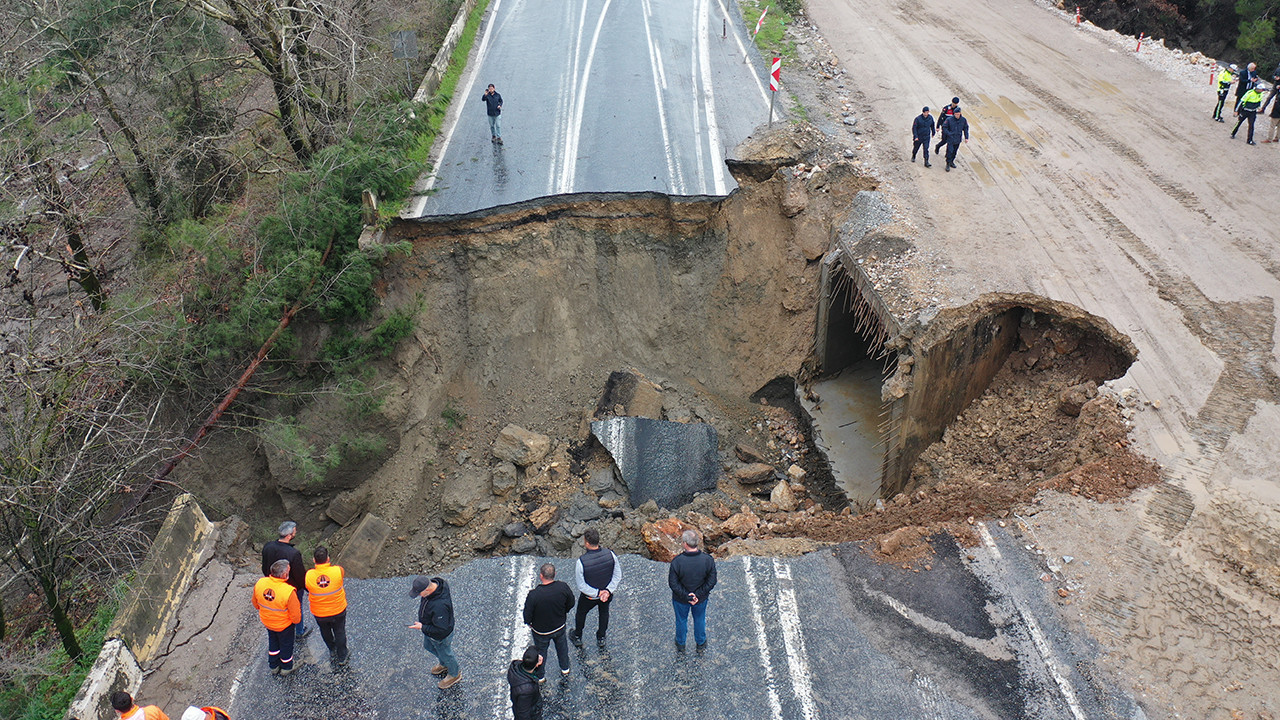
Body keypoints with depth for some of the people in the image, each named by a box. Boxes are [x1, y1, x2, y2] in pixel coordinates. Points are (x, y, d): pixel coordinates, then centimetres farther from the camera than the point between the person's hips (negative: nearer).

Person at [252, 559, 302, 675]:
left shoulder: (260, 583, -24)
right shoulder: (289, 591, -39)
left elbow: (255, 603, -3)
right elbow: (295, 614, -26)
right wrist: (296, 621, -2)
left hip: (267, 621, 4)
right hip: (284, 625, -4)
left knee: (273, 642, 31)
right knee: (286, 644, 24)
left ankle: (273, 666, 52)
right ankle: (286, 668, 48)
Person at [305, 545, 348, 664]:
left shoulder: (309, 575, -26)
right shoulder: (338, 570, -28)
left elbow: (307, 588, -10)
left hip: (319, 614, 1)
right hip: (338, 610, -1)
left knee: (325, 632, 31)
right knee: (340, 633, 24)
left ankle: (332, 650, 55)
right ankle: (341, 657, 42)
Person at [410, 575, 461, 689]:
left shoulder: (439, 605, -47)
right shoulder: (434, 583, -22)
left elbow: (441, 629, -36)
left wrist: (422, 627, -25)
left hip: (440, 636, -8)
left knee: (444, 653, 20)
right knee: (428, 646, 33)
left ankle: (454, 674, 51)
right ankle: (443, 664, 61)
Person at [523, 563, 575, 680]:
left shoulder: (534, 595, -37)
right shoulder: (563, 587, -27)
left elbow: (527, 615, -22)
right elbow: (571, 604, -8)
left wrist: (528, 623, 1)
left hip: (541, 630, -2)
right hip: (560, 626, 3)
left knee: (540, 651, 25)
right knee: (562, 646, 32)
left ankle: (540, 676, 48)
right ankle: (565, 668, 55)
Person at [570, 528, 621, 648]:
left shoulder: (581, 562, -34)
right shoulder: (610, 555, -25)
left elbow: (581, 585, -24)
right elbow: (618, 575, -15)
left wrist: (597, 593, -17)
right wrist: (608, 591, -16)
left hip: (588, 596, -2)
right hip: (607, 593, 2)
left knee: (581, 613, 29)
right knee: (604, 613, 32)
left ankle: (577, 637, 52)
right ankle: (601, 638, 51)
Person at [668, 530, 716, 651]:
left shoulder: (677, 561, -30)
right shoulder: (708, 560, -23)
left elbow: (673, 583, -23)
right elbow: (711, 582, -16)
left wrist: (686, 596, -17)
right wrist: (698, 595, -14)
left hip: (681, 599, -2)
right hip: (701, 599, 2)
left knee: (681, 620, 25)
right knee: (700, 620, 28)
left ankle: (680, 644, 48)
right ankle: (701, 642, 50)